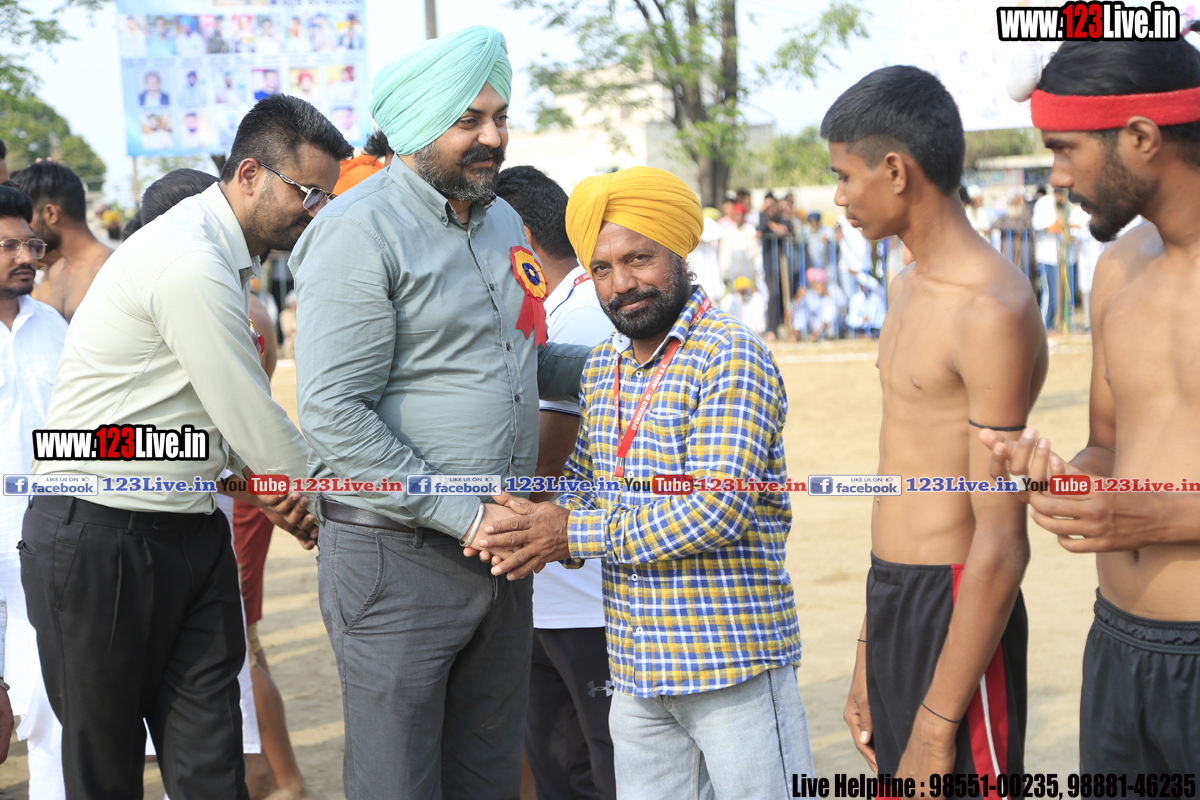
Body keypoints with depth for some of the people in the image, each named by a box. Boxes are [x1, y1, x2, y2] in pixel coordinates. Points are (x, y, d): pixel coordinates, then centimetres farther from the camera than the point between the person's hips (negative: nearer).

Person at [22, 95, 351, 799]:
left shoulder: (222, 258, 12)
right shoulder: (190, 265, -21)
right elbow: (256, 423, -16)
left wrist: (261, 472, 6)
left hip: (189, 530, 9)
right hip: (98, 538, -9)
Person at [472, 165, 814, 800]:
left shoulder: (730, 359, -13)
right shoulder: (601, 366, 12)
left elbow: (719, 508, -21)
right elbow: (584, 480, 17)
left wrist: (577, 533, -17)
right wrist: (542, 526, -7)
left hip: (732, 665, -7)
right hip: (636, 668, 7)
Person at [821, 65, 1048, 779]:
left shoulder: (993, 313, -18)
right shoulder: (909, 291, 13)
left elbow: (1001, 545, -20)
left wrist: (937, 724, -20)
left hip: (956, 612, -9)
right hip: (891, 605, 9)